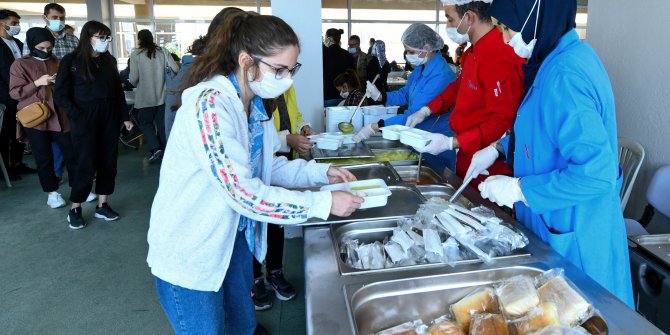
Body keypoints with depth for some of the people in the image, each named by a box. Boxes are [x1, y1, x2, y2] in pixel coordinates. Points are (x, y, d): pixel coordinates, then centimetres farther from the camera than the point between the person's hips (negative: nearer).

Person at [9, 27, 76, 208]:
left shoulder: (58, 63, 11)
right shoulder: (20, 64, -1)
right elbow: (15, 92, -6)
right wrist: (37, 83, -17)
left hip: (60, 116, 3)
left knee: (71, 153, 3)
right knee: (44, 157, 4)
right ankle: (52, 192, 15)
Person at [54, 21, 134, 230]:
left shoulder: (109, 61, 8)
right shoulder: (71, 61, -5)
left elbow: (118, 91, 12)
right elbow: (60, 95, -6)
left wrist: (125, 117, 9)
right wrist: (77, 116, -15)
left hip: (109, 118, 5)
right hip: (84, 119, -4)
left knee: (108, 162, 7)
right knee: (86, 164, -2)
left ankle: (102, 206, 19)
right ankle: (75, 209, 13)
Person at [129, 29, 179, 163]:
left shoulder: (136, 54, -9)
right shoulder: (162, 51, -1)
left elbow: (133, 78, -12)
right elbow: (175, 69, -5)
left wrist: (135, 84, 11)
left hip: (145, 97, -3)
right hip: (162, 95, 3)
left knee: (145, 122, 11)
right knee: (161, 123, 14)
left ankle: (155, 148, -3)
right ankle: (163, 149, 19)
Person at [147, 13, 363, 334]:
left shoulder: (253, 104, 0)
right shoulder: (208, 105, -27)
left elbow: (265, 168, 8)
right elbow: (244, 194, -31)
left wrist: (320, 171, -5)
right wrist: (324, 203, -25)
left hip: (233, 238, 8)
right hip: (189, 257, -8)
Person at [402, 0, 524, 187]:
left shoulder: (499, 58, -23)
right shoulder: (473, 52, 7)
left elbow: (502, 123, -24)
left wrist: (451, 143, -24)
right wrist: (427, 110, 12)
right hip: (466, 160, 9)